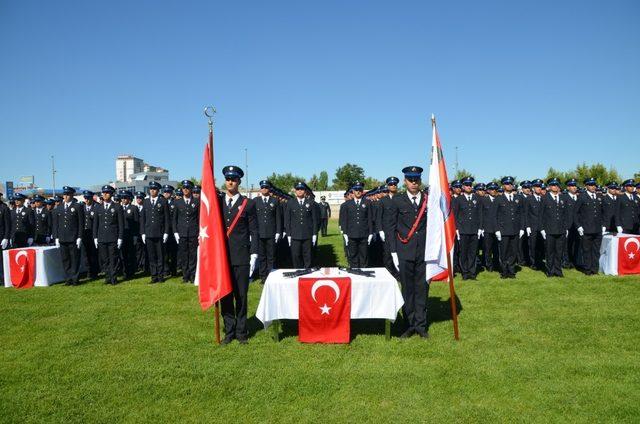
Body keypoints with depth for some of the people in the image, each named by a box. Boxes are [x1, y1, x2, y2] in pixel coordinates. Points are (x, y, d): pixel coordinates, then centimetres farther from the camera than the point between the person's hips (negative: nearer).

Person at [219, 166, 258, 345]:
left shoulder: (248, 204, 0)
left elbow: (254, 232, 0)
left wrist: (253, 256, -6)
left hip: (241, 258, -2)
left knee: (241, 296, 5)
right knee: (225, 296, 9)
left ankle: (241, 331, 18)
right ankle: (229, 331, 21)